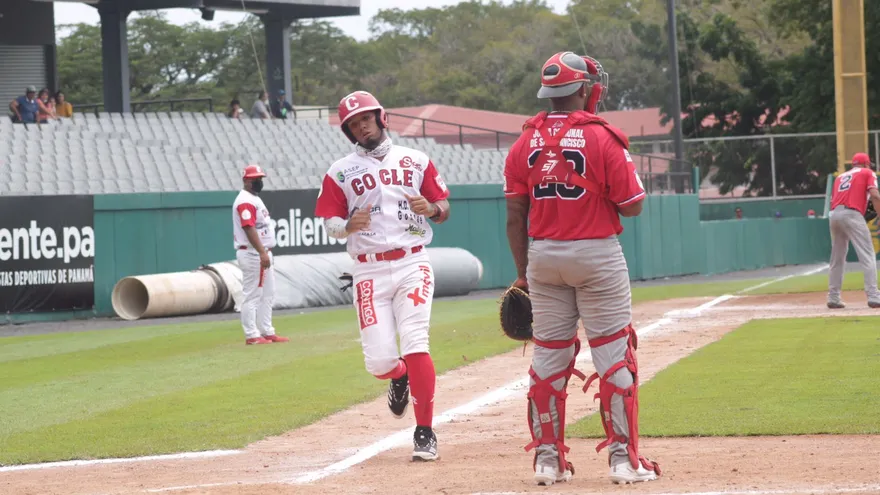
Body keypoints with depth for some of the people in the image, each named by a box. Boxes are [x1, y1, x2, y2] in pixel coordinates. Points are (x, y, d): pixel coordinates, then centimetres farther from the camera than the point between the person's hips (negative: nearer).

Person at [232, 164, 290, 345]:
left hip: (262, 253, 11)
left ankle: (267, 332, 19)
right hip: (252, 254, -11)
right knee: (252, 295, -7)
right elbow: (249, 228, -23)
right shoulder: (245, 201, -15)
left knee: (267, 295, 14)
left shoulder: (255, 199, 18)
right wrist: (262, 253, -28)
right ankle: (252, 335, -6)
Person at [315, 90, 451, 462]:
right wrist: (349, 225, -17)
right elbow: (330, 224, 5)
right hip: (369, 271, 1)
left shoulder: (415, 161, 10)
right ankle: (400, 377, 33)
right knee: (379, 360, -7)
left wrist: (430, 208, -11)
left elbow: (444, 210, 12)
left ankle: (425, 433, -10)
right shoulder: (340, 173, 8)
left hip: (412, 264, -1)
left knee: (415, 343, -16)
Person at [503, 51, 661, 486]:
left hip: (542, 257, 4)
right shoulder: (602, 138, -10)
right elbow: (632, 206, -9)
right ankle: (623, 458, 0)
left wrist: (523, 272, 10)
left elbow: (515, 216, 4)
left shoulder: (525, 142, 3)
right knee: (613, 355, 1)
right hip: (596, 255, -4)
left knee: (548, 357, 10)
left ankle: (547, 458, 12)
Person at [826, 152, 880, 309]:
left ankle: (833, 298, 14)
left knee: (837, 259, 14)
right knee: (867, 256, -8)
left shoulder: (841, 176, 28)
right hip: (851, 214, -6)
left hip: (833, 215, 6)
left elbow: (833, 199, 19)